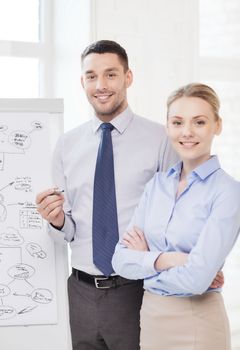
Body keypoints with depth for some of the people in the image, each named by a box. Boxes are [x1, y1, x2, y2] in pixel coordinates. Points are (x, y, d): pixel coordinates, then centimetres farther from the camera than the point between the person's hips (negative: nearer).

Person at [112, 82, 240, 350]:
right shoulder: (157, 183, 4)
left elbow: (196, 278, -22)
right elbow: (121, 259, -1)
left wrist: (145, 258, -7)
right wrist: (166, 259, -17)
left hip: (196, 323, -5)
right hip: (150, 316, 5)